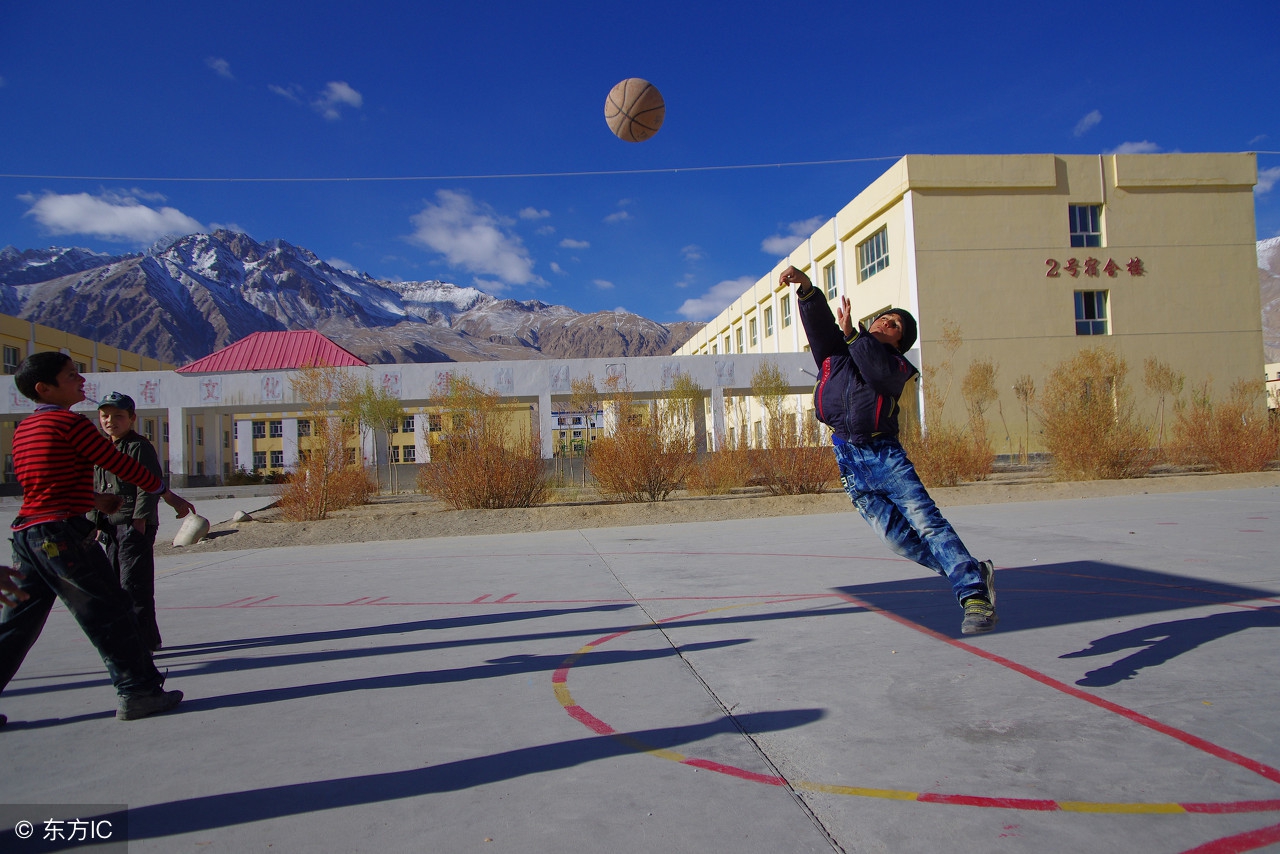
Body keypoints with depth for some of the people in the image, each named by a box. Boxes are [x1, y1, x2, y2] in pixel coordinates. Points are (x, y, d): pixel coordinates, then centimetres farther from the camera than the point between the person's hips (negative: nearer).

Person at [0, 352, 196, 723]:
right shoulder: (72, 423, -11)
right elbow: (123, 465, -9)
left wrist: (93, 500, 31)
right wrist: (168, 494, 1)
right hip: (64, 533, -9)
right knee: (110, 615, -2)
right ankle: (138, 692, 3)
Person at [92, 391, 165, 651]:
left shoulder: (139, 447, -9)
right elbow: (97, 489, 22)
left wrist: (140, 519, -19)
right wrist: (97, 523, 15)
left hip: (135, 526, -9)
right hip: (111, 527, 9)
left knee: (133, 584, -9)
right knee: (117, 584, 14)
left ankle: (142, 640, -3)